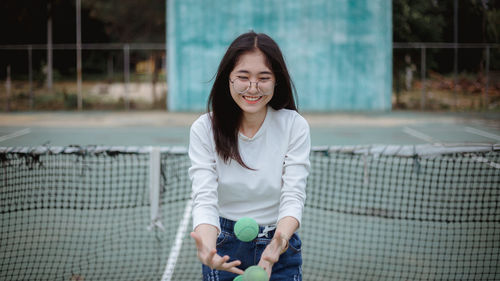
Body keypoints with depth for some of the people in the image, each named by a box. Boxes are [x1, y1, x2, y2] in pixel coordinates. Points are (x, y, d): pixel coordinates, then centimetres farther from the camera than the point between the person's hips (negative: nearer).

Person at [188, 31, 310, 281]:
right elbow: (204, 198, -18)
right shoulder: (204, 129, -10)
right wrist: (207, 246, -38)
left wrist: (279, 242, -36)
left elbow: (293, 196, -15)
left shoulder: (295, 126, -9)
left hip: (279, 250, 0)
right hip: (225, 251, 0)